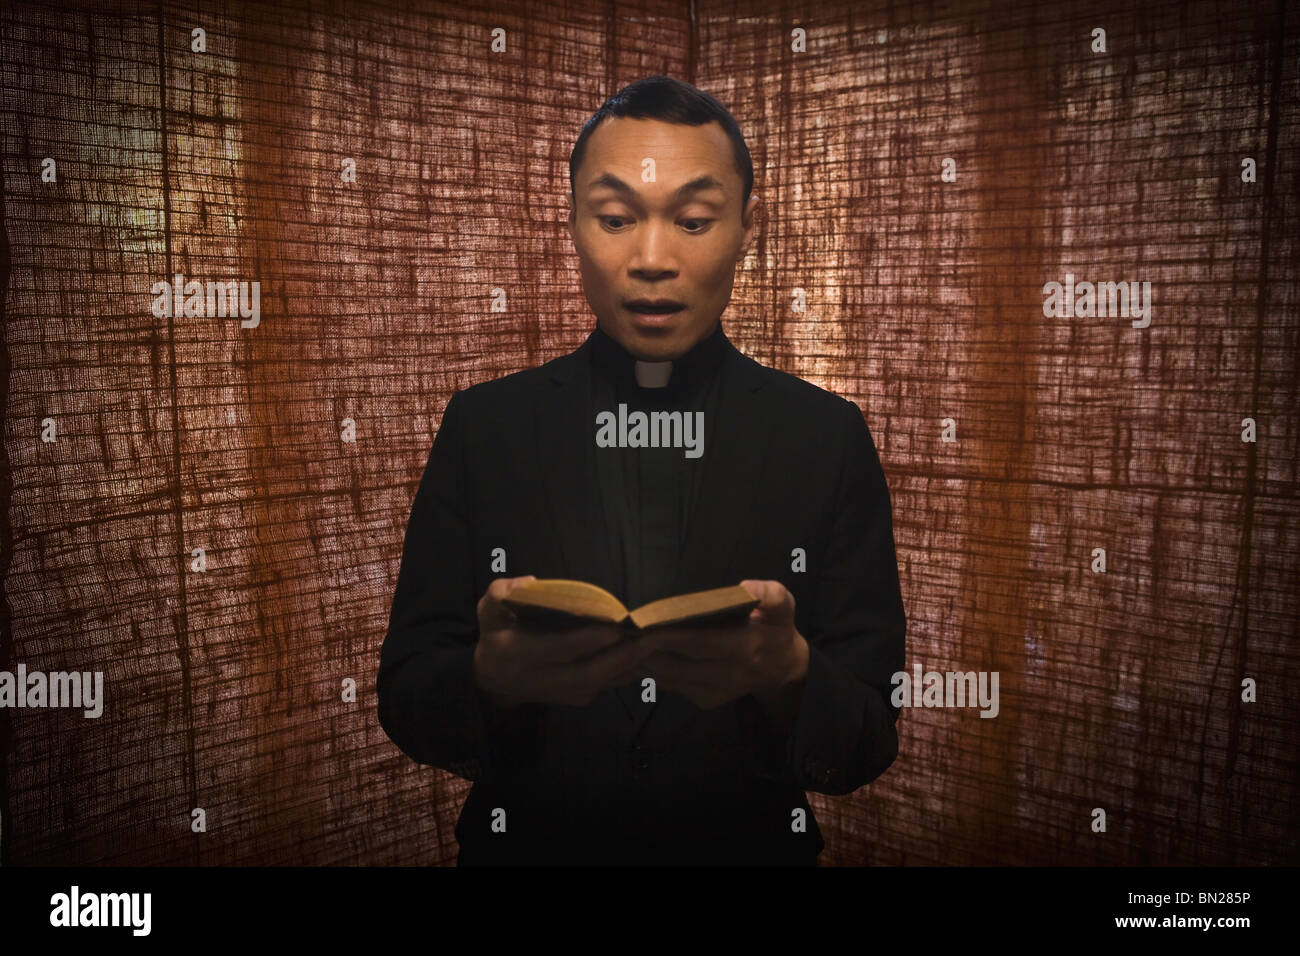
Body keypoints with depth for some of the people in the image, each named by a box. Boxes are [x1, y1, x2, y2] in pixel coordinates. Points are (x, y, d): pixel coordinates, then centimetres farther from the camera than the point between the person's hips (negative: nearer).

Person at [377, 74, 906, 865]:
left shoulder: (827, 437, -2)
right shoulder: (483, 425, 0)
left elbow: (870, 743, -3)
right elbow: (404, 702, -1)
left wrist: (786, 677, -22)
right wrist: (496, 677, -21)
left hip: (755, 846, 0)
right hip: (526, 844, 1)